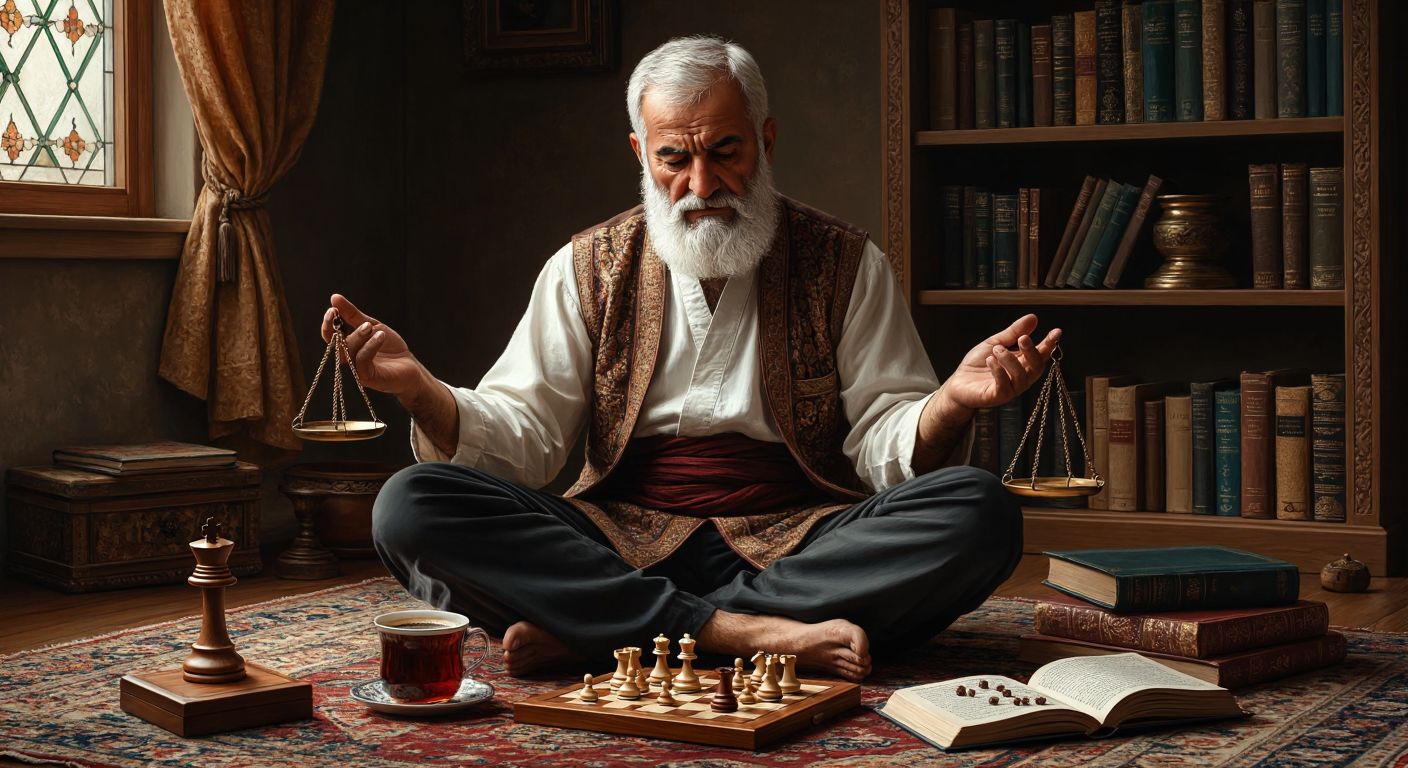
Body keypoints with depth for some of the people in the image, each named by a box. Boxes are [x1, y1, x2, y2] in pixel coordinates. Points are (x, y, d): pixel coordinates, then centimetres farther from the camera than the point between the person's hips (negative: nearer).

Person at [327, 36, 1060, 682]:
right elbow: (519, 440, 6)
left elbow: (886, 445, 2)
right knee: (410, 506, -22)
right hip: (622, 543, 0)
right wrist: (420, 390, -14)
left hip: (796, 544, 0)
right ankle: (739, 630, -32)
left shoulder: (843, 263, 9)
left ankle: (589, 632, -29)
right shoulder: (587, 270, 11)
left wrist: (949, 405, -21)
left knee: (979, 511, -29)